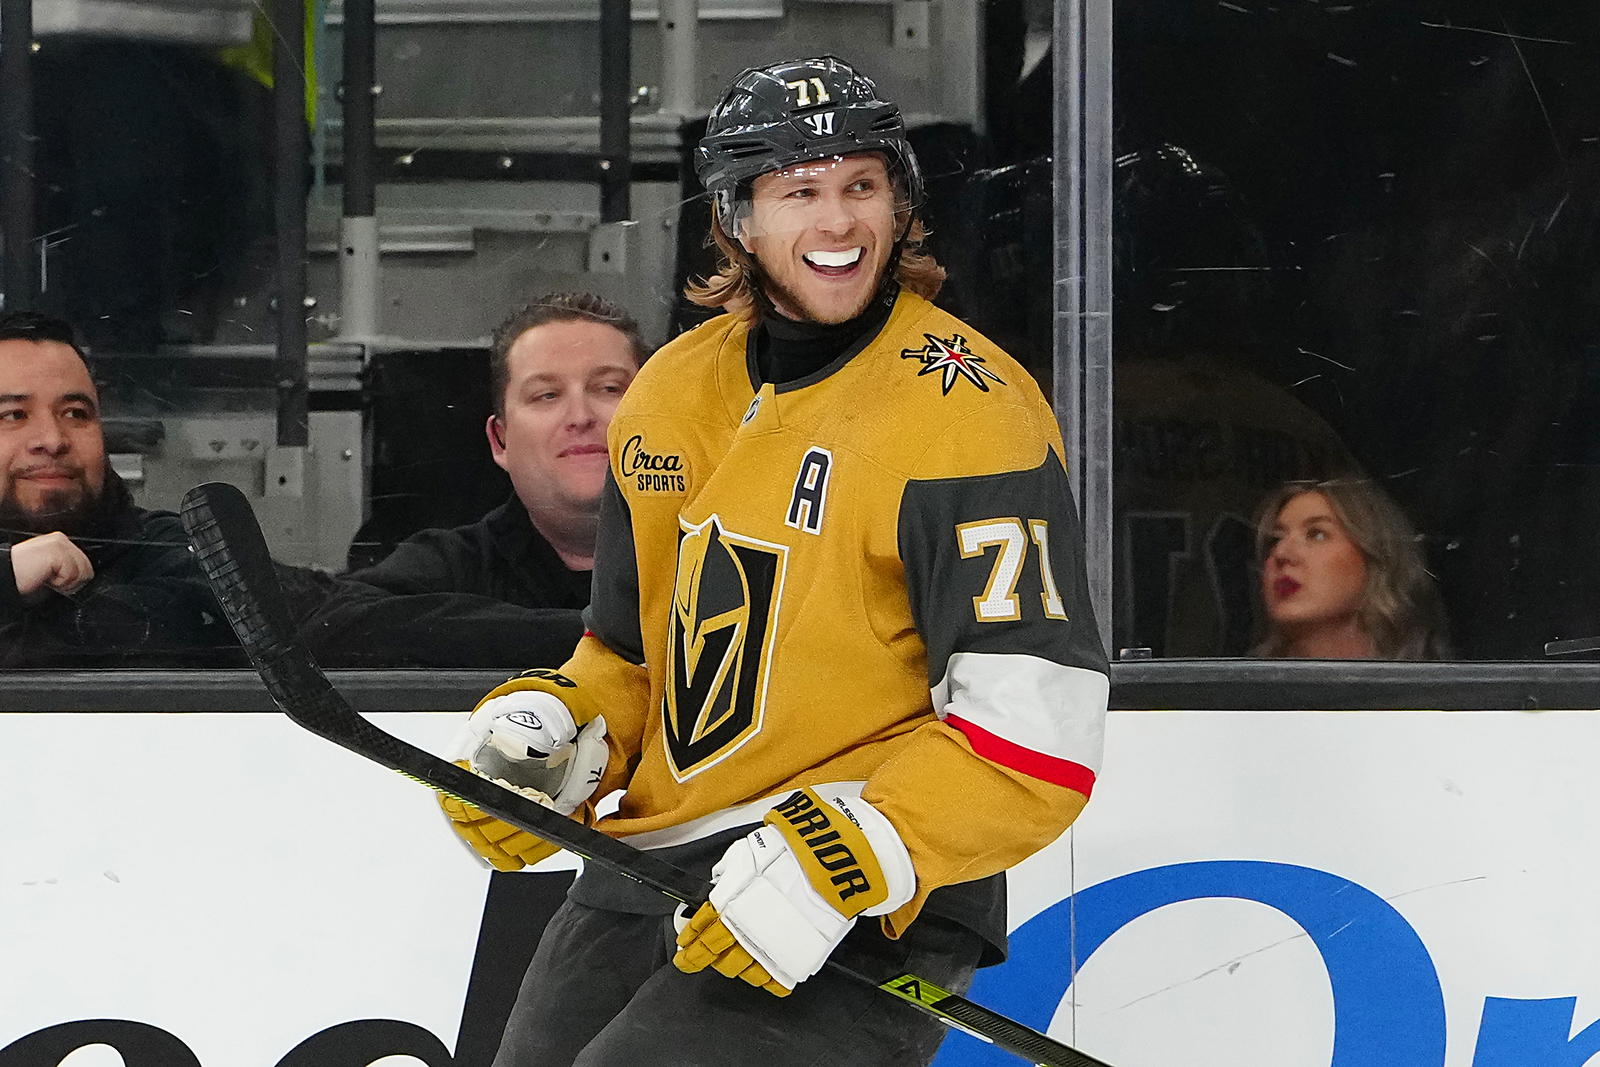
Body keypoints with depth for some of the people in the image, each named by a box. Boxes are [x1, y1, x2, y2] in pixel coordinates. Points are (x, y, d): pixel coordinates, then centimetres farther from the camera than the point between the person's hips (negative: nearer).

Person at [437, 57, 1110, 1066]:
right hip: (646, 872, 7)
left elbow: (1037, 729, -19)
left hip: (870, 913, -7)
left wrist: (844, 860, -26)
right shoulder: (670, 394, 9)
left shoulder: (971, 409, -13)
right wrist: (553, 728, 1)